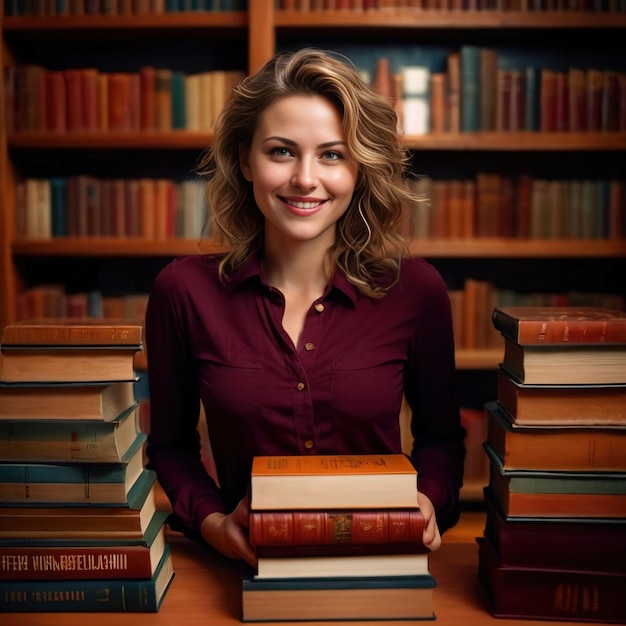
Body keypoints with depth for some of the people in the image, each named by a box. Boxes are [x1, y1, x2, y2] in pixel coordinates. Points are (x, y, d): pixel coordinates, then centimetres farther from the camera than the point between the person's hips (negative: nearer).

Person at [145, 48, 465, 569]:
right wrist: (209, 521, -11)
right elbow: (170, 444, 7)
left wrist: (429, 502, -10)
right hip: (247, 565, 1)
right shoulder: (185, 290, -6)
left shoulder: (415, 289, -6)